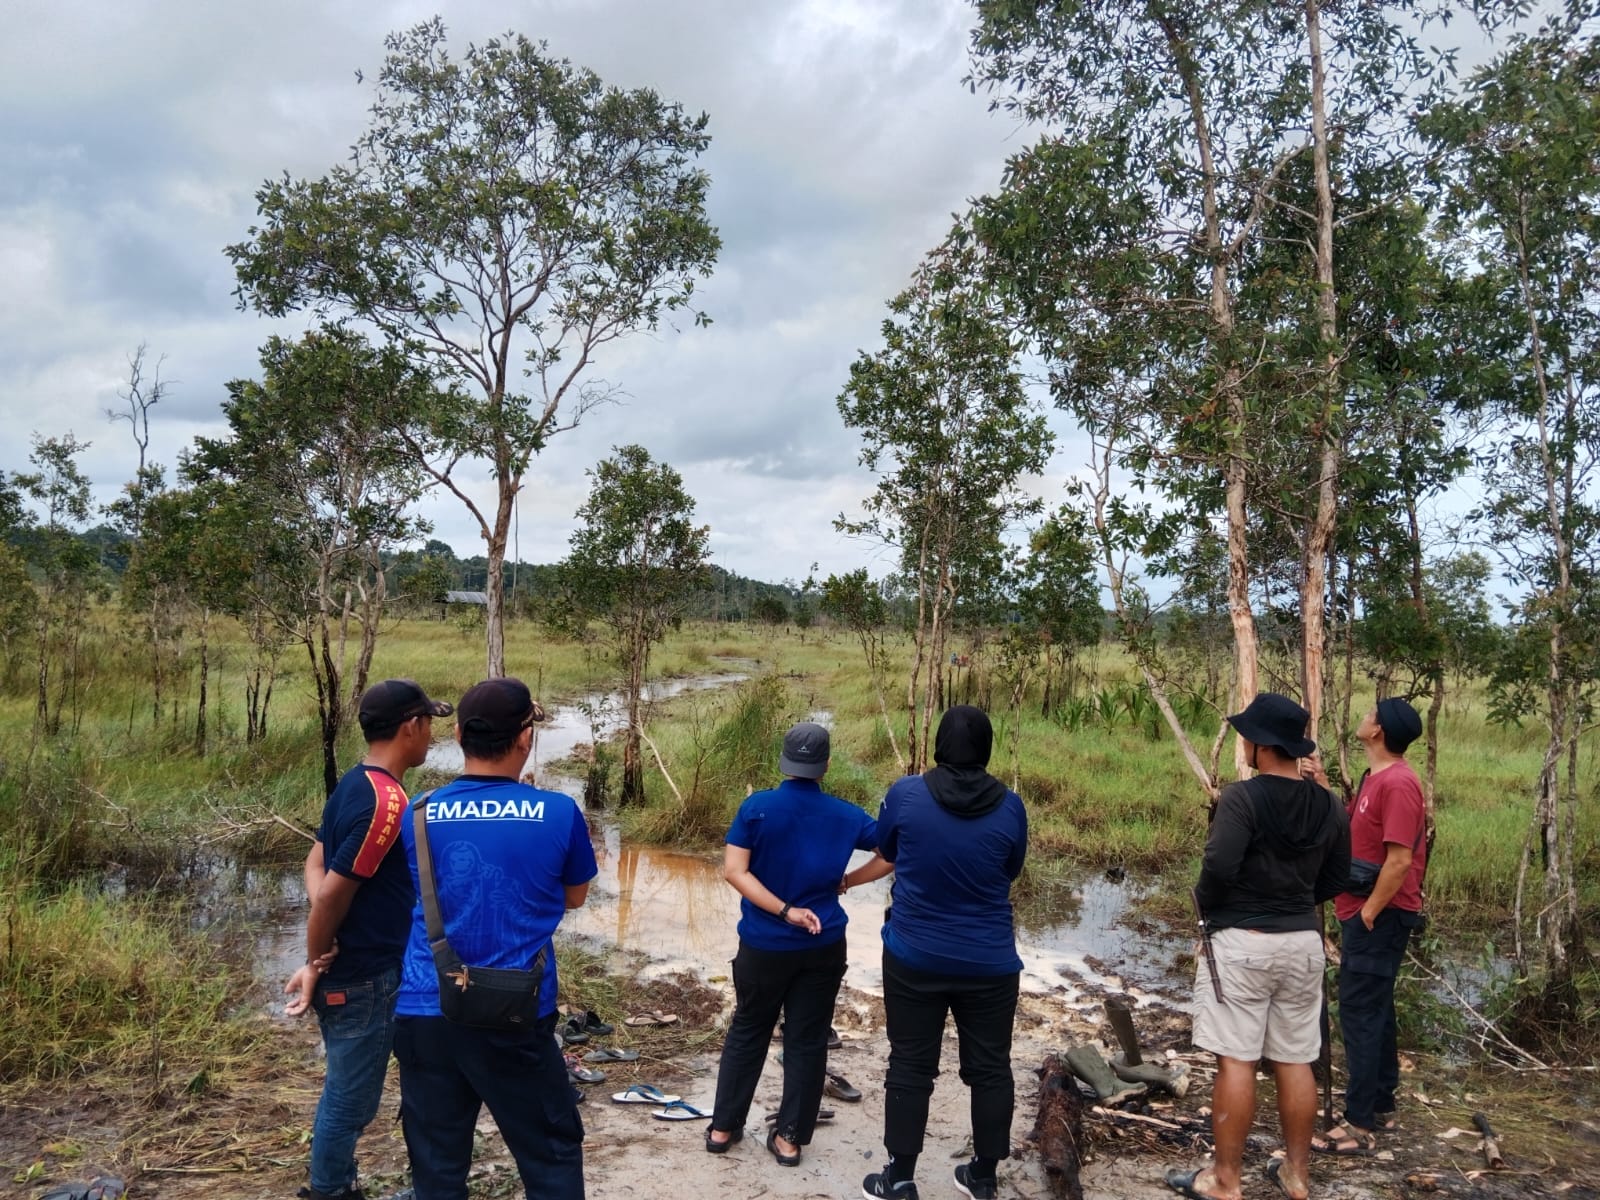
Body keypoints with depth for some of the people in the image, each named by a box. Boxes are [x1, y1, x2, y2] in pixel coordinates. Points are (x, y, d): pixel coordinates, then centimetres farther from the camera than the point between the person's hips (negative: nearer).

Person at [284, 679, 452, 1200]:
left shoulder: (354, 785, 6)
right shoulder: (386, 802, -25)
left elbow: (316, 865, 9)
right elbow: (332, 895, -24)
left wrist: (321, 958, -3)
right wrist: (316, 967, -9)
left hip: (348, 968, 10)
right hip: (365, 978, -10)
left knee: (344, 1092, 22)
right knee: (351, 1099, 7)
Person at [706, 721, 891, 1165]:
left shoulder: (757, 807, -11)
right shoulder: (844, 815, -5)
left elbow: (734, 871, -16)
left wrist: (785, 910, -16)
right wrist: (845, 881, 3)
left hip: (764, 946, 0)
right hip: (823, 947, 1)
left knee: (747, 1033, 16)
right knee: (807, 1041, 11)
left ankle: (723, 1127, 25)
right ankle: (790, 1138, 18)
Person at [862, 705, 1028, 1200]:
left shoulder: (905, 794, -10)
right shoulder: (1009, 805, -8)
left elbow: (886, 850, 8)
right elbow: (1011, 870, 7)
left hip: (914, 958, 0)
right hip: (989, 962, 1)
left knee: (910, 1065, 10)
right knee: (990, 1067, 14)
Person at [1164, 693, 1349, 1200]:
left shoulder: (1242, 797, -17)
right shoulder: (1328, 805, 4)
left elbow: (1219, 867, -25)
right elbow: (1336, 878, 12)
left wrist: (1205, 905, -5)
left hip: (1242, 942, -6)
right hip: (1303, 941, 7)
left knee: (1235, 1062, 0)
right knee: (1295, 1062, 15)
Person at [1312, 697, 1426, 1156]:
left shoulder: (1397, 783, -20)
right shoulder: (1377, 778, 11)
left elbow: (1400, 859, -23)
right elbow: (1354, 836, 17)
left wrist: (1368, 912, -17)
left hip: (1379, 917, -10)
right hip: (1365, 911, 10)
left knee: (1359, 1013, -7)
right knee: (1374, 1010, 16)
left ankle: (1359, 1123, -1)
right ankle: (1381, 1106, 27)